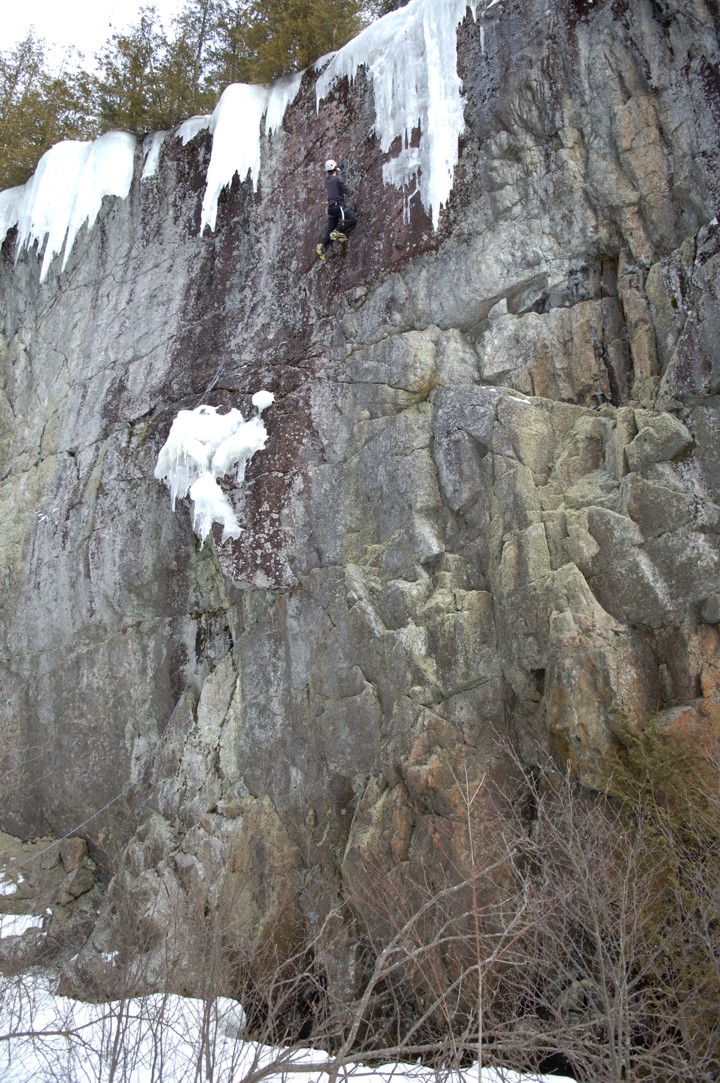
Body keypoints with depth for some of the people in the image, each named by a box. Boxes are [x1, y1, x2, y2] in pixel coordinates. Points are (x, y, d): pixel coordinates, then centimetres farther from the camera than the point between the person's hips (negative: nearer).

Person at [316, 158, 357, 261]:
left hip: (331, 207, 7)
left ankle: (322, 246, -8)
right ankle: (338, 231, -20)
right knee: (353, 220, -7)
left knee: (330, 229, 9)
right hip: (339, 205, -7)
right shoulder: (338, 179, -9)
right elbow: (345, 192, -3)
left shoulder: (327, 179, 12)